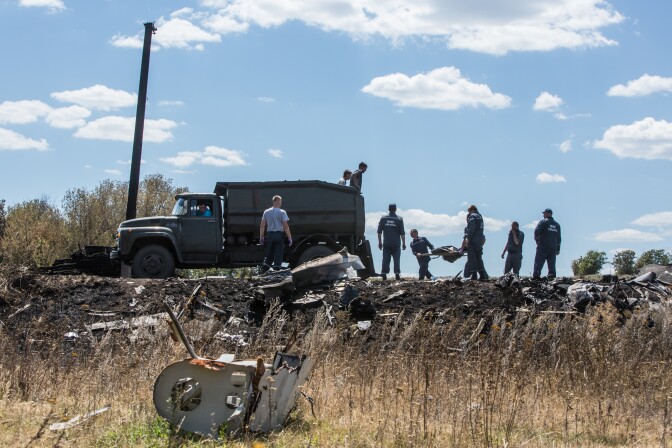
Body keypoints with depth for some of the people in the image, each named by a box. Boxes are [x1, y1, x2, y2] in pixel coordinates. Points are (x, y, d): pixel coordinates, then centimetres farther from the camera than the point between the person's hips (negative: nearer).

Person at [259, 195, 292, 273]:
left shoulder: (266, 212, 6)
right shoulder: (282, 212, -6)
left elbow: (262, 226, 6)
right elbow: (286, 226, -10)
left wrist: (261, 237, 13)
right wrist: (289, 237, -5)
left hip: (269, 234, 4)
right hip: (279, 234, -4)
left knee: (269, 254, 14)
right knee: (278, 254, 3)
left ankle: (265, 268, 3)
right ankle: (276, 270, 2)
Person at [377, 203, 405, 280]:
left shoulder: (383, 218, 3)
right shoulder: (399, 219, -3)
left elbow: (379, 231, 4)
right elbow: (402, 233, -4)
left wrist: (380, 242, 12)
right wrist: (404, 243, 3)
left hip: (386, 244, 1)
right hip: (396, 244, -1)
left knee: (385, 260, 4)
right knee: (396, 260, 3)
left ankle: (384, 275, 2)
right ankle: (397, 275, -1)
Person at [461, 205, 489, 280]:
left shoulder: (472, 216, -7)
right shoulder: (480, 217, 20)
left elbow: (471, 229, -18)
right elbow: (480, 228, 17)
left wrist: (468, 238, -19)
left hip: (473, 240, -9)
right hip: (480, 239, 9)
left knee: (472, 258, -7)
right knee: (479, 258, 13)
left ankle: (474, 275, -12)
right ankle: (483, 275, 10)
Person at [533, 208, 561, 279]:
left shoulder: (543, 222, -2)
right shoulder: (557, 224, 17)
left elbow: (536, 231, -14)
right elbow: (559, 238, 18)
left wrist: (537, 240, 1)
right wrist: (558, 249, 20)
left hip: (543, 246, -5)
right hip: (553, 248, 5)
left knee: (538, 262, -6)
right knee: (552, 263, 5)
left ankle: (536, 275, -16)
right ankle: (552, 277, -1)